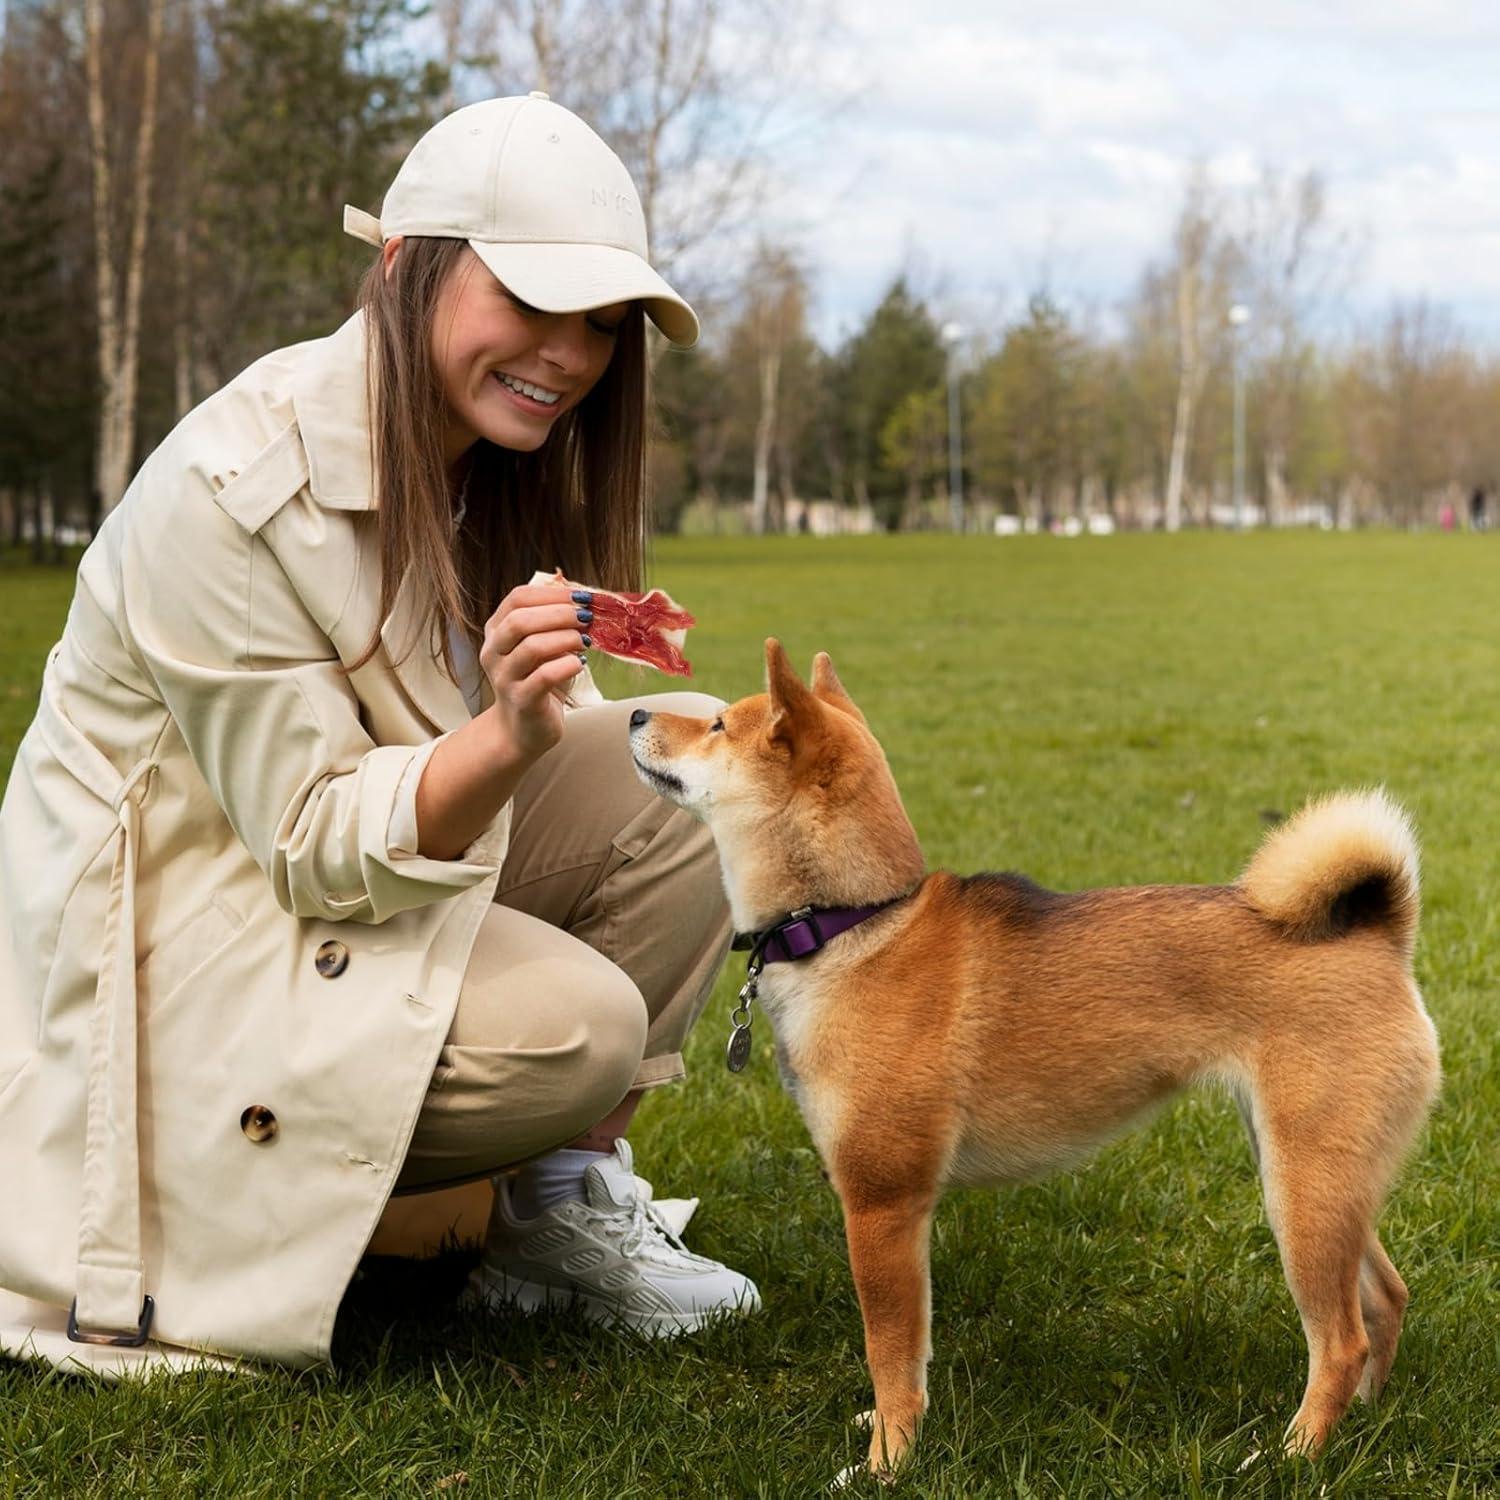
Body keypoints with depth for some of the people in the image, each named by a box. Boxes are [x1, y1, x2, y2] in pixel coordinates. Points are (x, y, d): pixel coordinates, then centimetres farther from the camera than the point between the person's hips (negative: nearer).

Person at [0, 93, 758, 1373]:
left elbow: (536, 728, 8)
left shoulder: (487, 462, 0)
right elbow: (316, 845, -25)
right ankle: (251, 1205, -4)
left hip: (388, 859, 9)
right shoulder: (237, 491, -26)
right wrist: (504, 739, -41)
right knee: (576, 1026, -27)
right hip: (186, 915, -8)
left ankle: (564, 1204, -2)